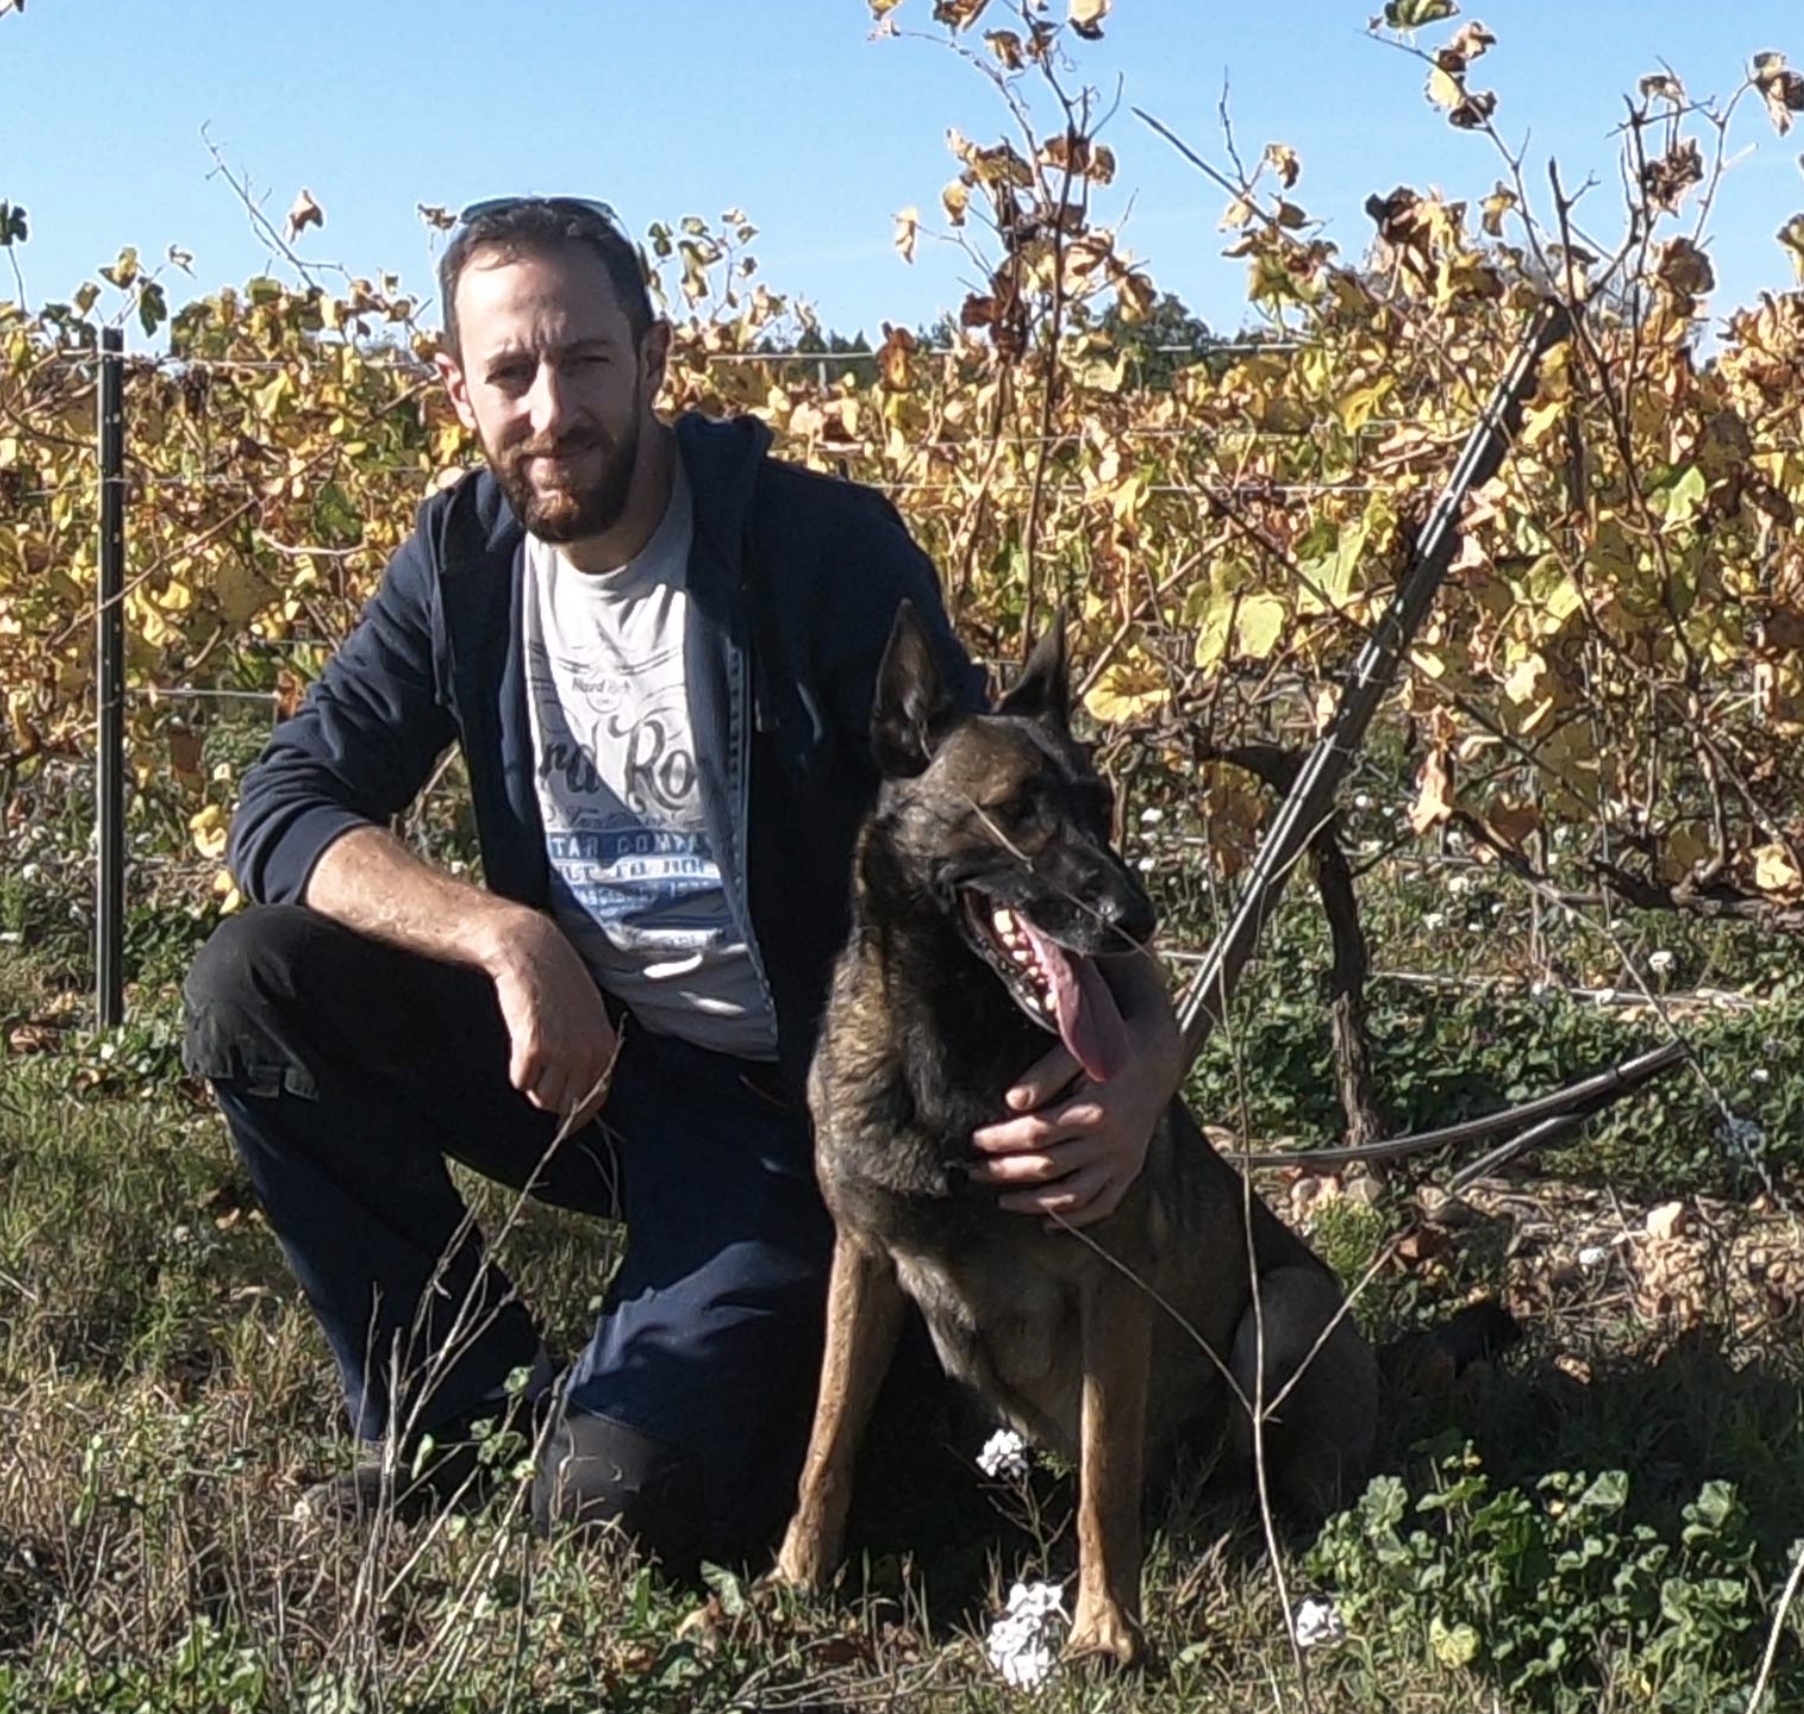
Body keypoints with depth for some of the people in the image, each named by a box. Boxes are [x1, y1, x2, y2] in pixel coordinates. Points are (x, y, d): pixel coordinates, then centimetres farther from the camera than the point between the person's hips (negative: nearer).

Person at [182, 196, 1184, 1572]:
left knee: (618, 1498, -22)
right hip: (569, 1048, 5)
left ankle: (789, 1353, 15)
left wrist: (1146, 1049, -41)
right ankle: (469, 1407, 1)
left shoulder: (825, 551, -18)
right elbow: (283, 812, -10)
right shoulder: (465, 560, -3)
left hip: (779, 1103, -5)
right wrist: (506, 935, -29)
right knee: (250, 991, -17)